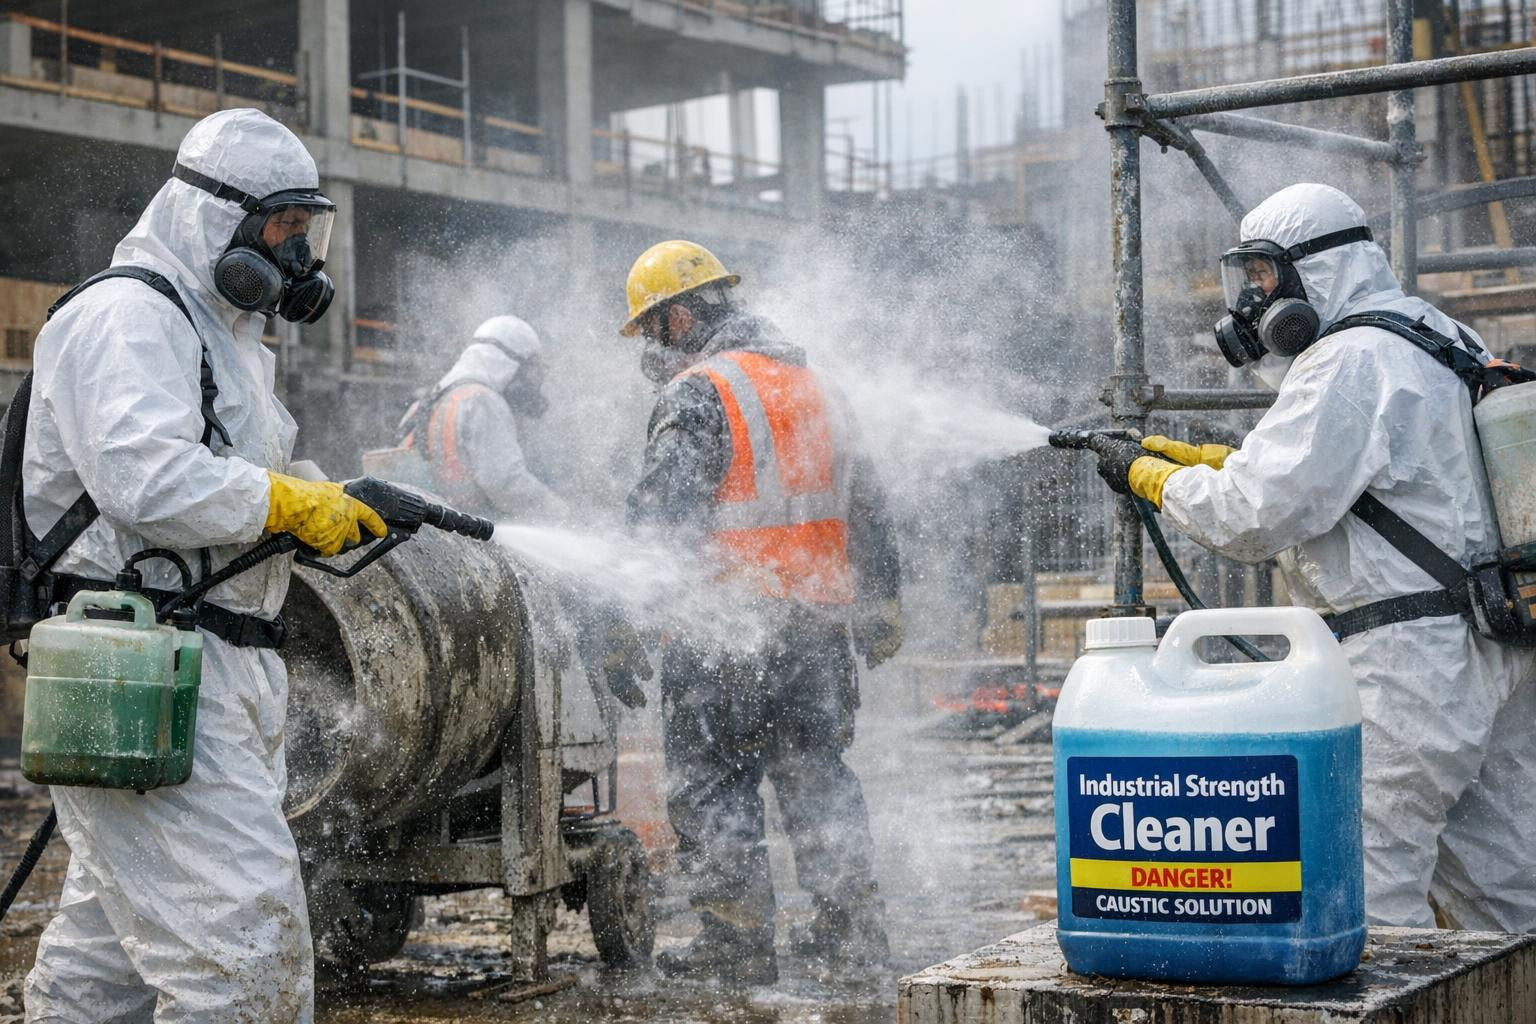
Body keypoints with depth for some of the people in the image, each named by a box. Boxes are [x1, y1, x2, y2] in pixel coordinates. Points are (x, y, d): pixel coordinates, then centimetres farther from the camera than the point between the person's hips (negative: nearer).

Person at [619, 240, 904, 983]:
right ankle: (851, 920, 19)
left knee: (712, 783, 1)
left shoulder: (697, 397, -10)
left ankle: (737, 938, 2)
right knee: (814, 767, 16)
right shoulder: (814, 387, 15)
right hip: (818, 625, 7)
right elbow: (865, 508, 19)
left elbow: (659, 516, -18)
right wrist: (880, 606, 25)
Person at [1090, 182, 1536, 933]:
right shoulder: (1441, 339, 18)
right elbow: (1308, 468, 25)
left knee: (1365, 895, -8)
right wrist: (1190, 456, 18)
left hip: (1408, 663, -10)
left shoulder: (1351, 362, -14)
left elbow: (1256, 515, -18)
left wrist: (1149, 476, -3)